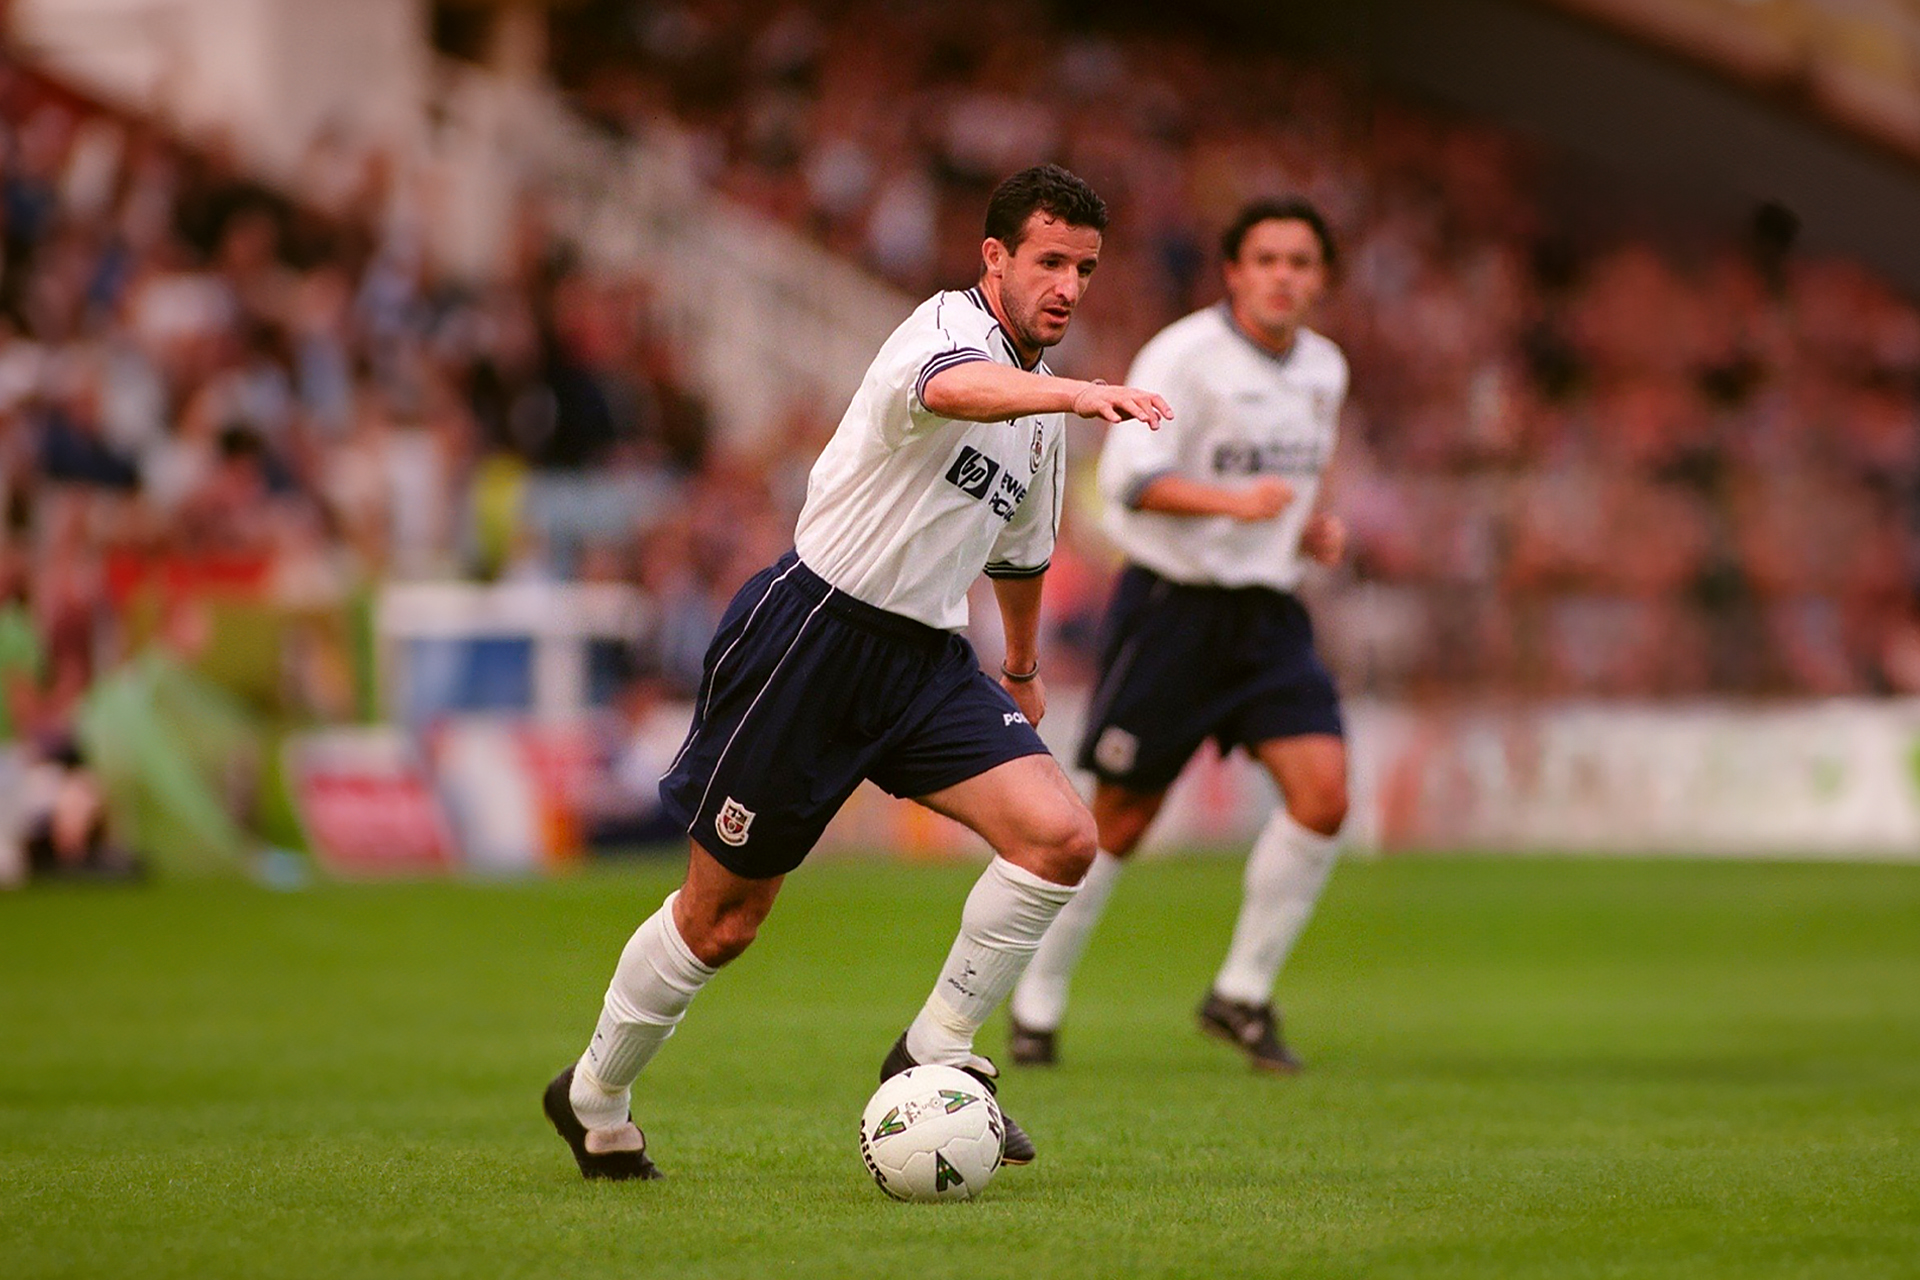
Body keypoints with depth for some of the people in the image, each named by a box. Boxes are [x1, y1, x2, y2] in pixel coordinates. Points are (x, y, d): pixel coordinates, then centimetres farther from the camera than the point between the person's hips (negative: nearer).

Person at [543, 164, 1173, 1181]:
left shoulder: (1043, 408, 12)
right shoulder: (950, 326, -15)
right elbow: (954, 387, -42)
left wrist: (1022, 667, 42)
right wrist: (1075, 392, -58)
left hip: (925, 660, 7)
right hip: (811, 631, -7)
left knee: (1061, 837, -15)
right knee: (722, 915, 3)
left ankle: (934, 1056, -1)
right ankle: (594, 1098, 26)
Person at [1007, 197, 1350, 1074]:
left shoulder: (1324, 370, 10)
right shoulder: (1183, 357, -13)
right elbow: (1128, 475, -25)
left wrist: (1314, 530, 6)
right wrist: (1233, 501, -39)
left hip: (1267, 610, 6)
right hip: (1172, 604, -6)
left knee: (1323, 792, -13)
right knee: (1120, 822, 1)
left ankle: (1242, 995, 0)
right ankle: (1036, 1004, 19)